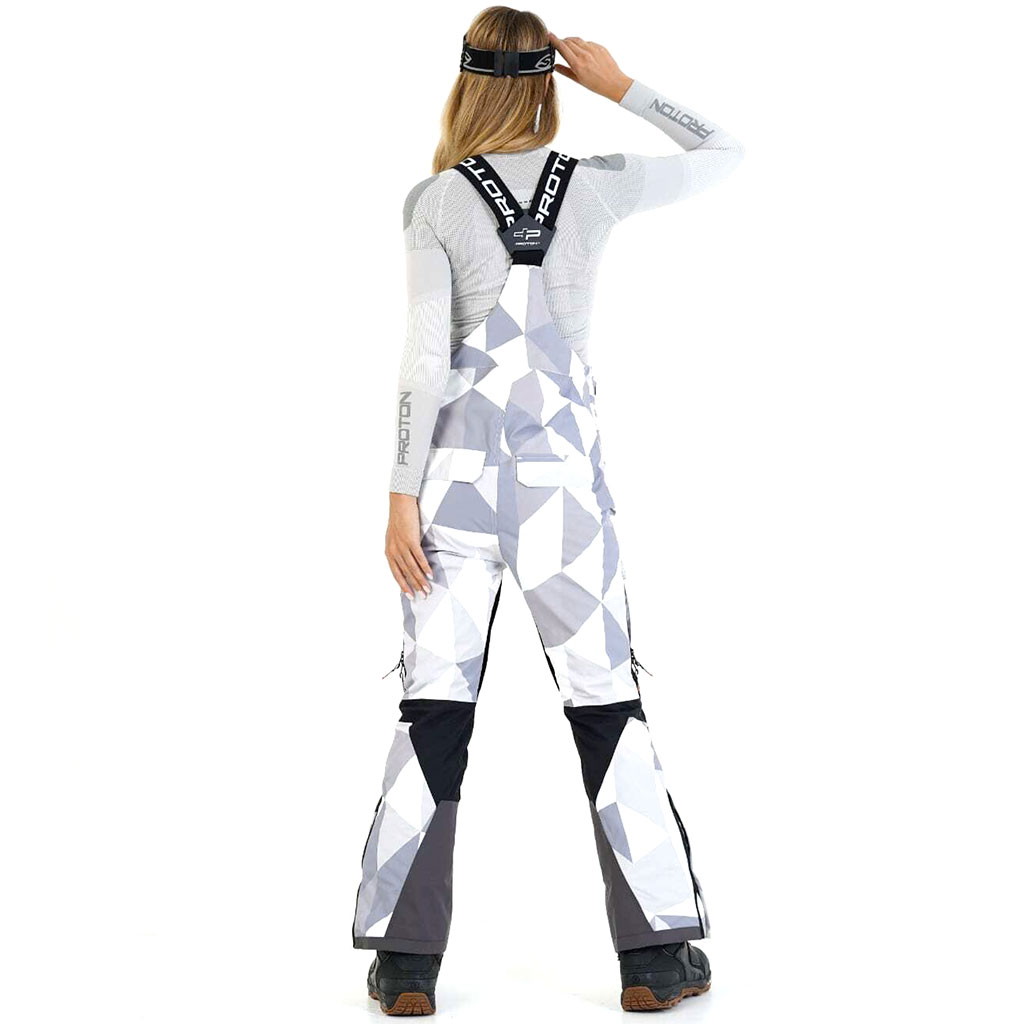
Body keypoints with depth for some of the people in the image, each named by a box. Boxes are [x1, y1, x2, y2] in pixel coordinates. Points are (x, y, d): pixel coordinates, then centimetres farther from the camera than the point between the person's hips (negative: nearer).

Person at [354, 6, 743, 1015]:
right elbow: (723, 152, 16)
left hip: (457, 468, 0)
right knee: (606, 700, 6)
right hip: (561, 469, 1)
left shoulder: (435, 201, -3)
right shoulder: (595, 185, 1)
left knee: (434, 706, 4)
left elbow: (425, 355, -9)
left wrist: (401, 494, -6)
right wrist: (621, 86, 11)